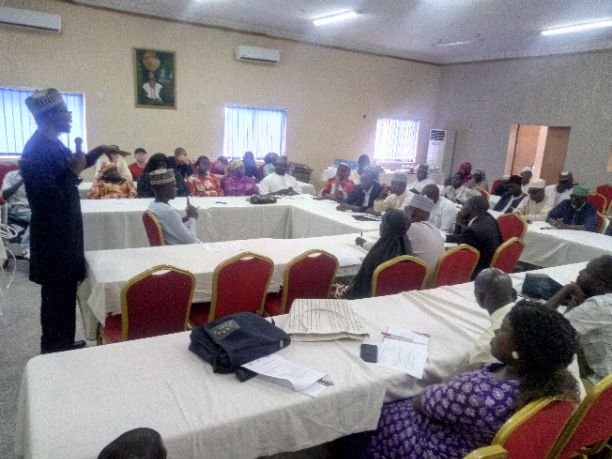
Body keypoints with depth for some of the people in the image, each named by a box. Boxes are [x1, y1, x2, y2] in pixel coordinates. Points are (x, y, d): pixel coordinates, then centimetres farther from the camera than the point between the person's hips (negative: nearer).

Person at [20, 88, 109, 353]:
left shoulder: (52, 144, 8)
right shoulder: (37, 150, -22)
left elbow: (67, 168, 28)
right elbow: (51, 197, -28)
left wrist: (97, 152, 16)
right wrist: (74, 173, -17)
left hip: (64, 231, 10)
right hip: (53, 236, -10)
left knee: (66, 292, 18)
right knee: (56, 296, 3)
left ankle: (63, 345, 32)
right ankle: (53, 351, 18)